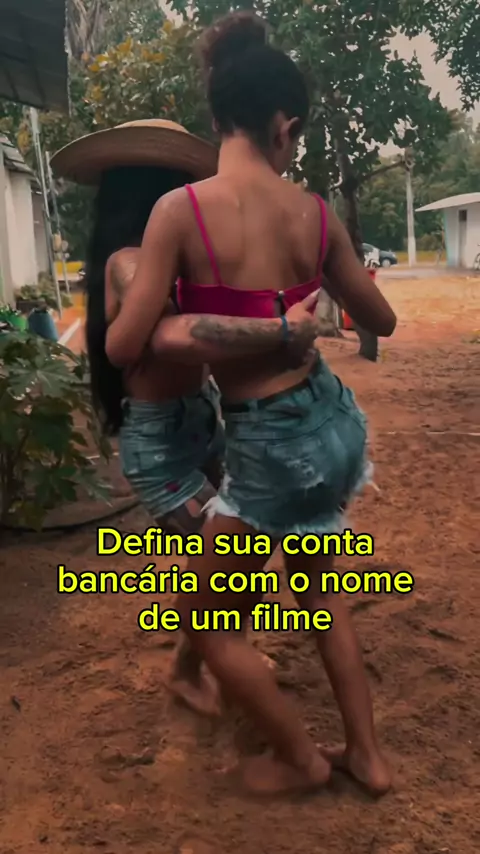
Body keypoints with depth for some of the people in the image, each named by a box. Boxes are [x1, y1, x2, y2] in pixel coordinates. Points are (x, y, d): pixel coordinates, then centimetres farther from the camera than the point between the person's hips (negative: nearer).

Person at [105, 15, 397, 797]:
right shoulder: (316, 214, -1)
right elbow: (381, 322, 11)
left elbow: (125, 348, -13)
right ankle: (367, 754, 38)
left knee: (204, 620, 17)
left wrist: (111, 316, 9)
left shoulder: (180, 209, -15)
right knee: (317, 588, 29)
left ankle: (301, 759, 34)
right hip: (334, 421, 6)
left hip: (268, 445, -6)